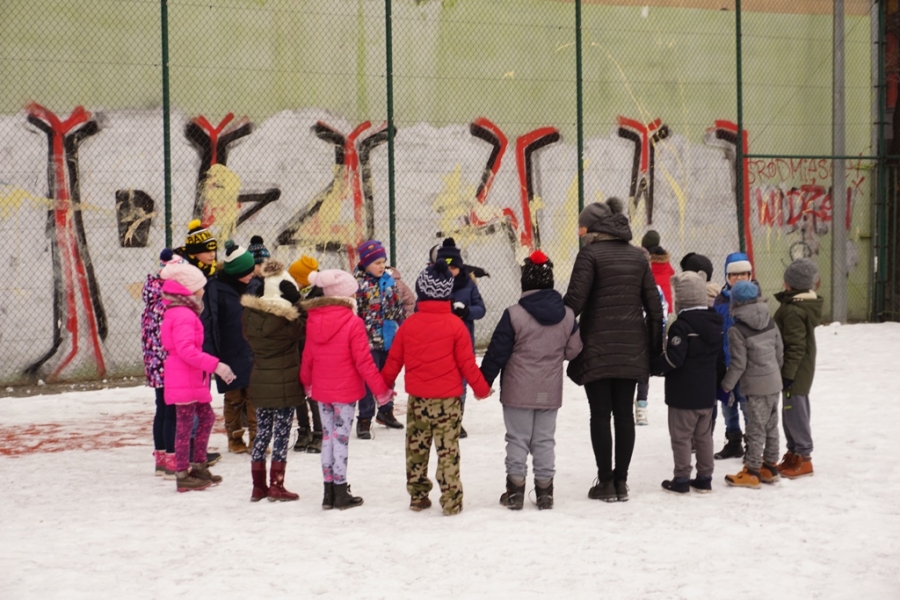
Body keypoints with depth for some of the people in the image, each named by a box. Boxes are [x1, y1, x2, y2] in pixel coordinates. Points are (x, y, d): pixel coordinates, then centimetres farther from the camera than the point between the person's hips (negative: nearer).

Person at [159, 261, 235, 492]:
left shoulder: (178, 312, 16)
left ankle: (199, 467, 25)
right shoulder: (184, 315, -18)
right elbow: (186, 350, -28)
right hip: (184, 380, -11)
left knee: (206, 416, 18)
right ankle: (182, 475, 3)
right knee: (185, 425, -4)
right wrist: (215, 365, -29)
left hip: (191, 378, 11)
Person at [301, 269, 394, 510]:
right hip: (346, 391, -5)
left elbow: (307, 357, 9)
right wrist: (381, 389, -7)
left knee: (328, 437, 14)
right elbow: (363, 362, -15)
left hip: (321, 390, 5)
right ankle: (341, 494, 6)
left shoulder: (313, 320, 1)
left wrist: (306, 382, 26)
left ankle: (329, 493, 18)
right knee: (341, 438, 0)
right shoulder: (353, 323, -16)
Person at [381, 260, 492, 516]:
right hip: (447, 399, -2)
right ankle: (451, 500, 1)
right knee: (448, 450, 1)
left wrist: (384, 385, 22)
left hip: (417, 398, 2)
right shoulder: (455, 325, -10)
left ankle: (417, 496, 21)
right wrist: (482, 389, 8)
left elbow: (393, 360, 5)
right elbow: (467, 363, -6)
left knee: (416, 448, 14)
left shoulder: (409, 324, -2)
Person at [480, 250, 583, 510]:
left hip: (518, 392, -3)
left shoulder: (513, 315, -14)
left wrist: (484, 381, 1)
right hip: (550, 392, 3)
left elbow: (497, 353, -10)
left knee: (517, 439, 6)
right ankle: (545, 491, 14)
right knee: (545, 440, 11)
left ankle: (515, 491, 10)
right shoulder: (567, 315, -1)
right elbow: (573, 350, 8)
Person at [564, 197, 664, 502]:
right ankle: (621, 481, 12)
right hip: (632, 349, 5)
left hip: (598, 347, -5)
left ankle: (606, 482, 4)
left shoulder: (590, 253, -7)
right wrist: (654, 347, 14)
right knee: (625, 413, 9)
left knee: (600, 414, 1)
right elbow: (654, 305, 10)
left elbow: (574, 300, -15)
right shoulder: (637, 255, 11)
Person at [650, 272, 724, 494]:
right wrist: (717, 382, 24)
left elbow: (673, 358, -23)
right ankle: (704, 478, 19)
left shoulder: (682, 326, -18)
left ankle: (681, 479, 4)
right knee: (704, 436, 14)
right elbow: (721, 359, 14)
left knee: (681, 437, 0)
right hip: (707, 394, 8)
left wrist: (654, 366, -8)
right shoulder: (715, 324, 8)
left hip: (684, 395, -8)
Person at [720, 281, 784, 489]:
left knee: (756, 429, -2)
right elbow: (779, 352, 10)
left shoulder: (737, 330, -15)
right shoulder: (770, 322, 4)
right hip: (774, 383, 7)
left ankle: (752, 472, 4)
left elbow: (738, 363, -15)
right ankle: (770, 466, 23)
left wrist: (726, 385, -4)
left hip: (755, 387, -7)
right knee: (771, 426, 14)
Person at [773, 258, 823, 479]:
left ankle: (803, 457, 2)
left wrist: (788, 373, -21)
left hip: (795, 370, -11)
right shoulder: (806, 303, 10)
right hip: (801, 370, 11)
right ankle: (795, 453, 25)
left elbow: (796, 346, -24)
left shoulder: (792, 310, -22)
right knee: (795, 411, 16)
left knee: (794, 412, -4)